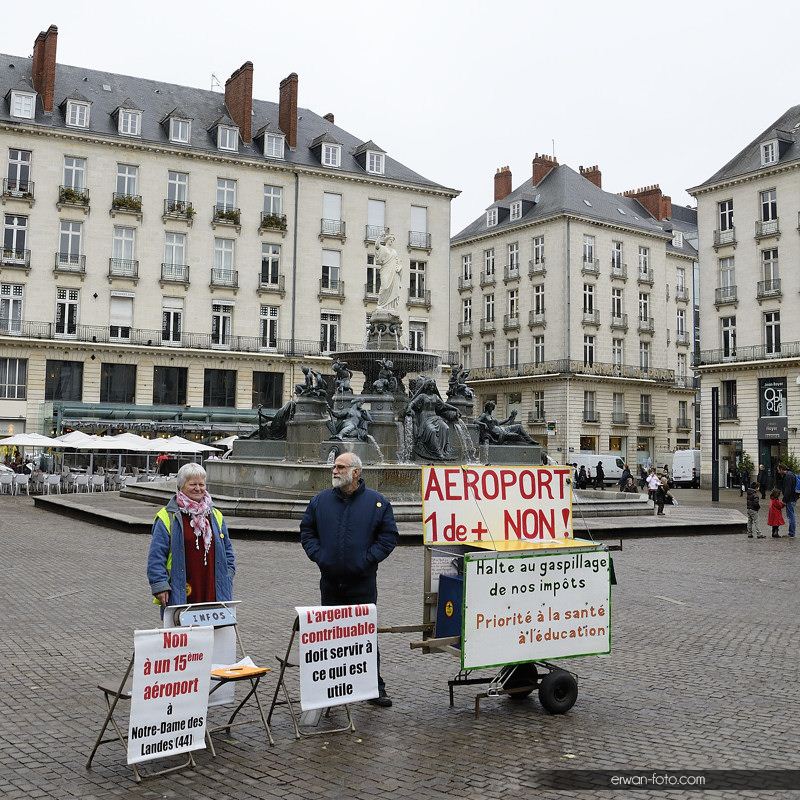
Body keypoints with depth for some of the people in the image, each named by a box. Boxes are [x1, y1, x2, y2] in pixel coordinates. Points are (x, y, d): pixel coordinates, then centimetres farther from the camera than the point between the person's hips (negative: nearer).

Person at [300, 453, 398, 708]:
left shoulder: (376, 502, -2)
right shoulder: (321, 500, 6)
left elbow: (389, 536, -1)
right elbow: (306, 531, 13)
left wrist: (367, 559, -9)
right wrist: (318, 555, -2)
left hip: (363, 583, -3)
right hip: (330, 581, 3)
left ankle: (375, 687, 11)